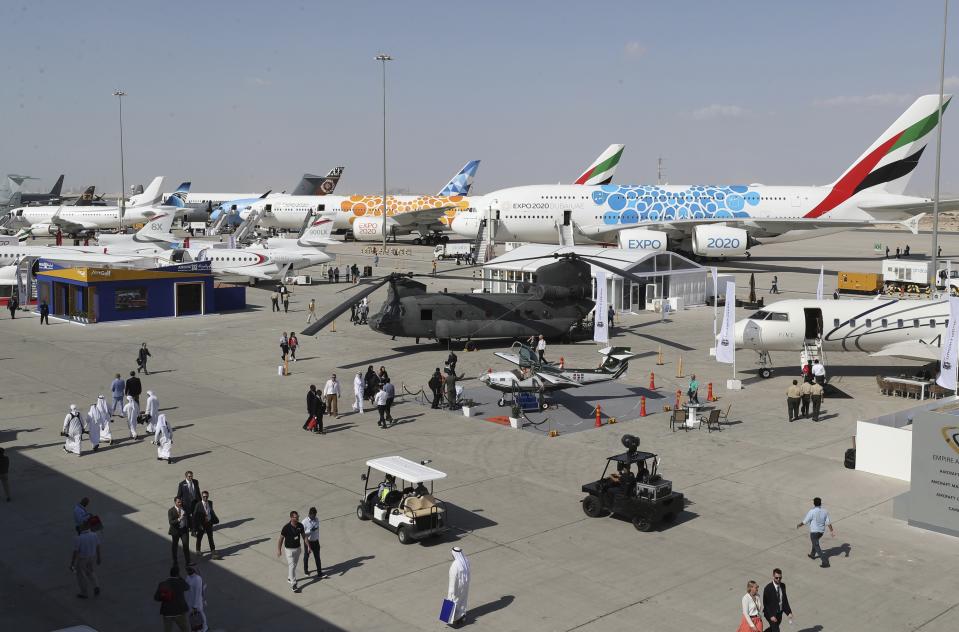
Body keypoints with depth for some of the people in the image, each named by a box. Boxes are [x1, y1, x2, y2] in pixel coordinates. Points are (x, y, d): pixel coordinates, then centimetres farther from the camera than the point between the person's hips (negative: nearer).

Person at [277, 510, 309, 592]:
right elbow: (281, 538, -12)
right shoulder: (286, 527, -22)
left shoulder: (300, 526, -7)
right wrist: (279, 550, -8)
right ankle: (293, 585, -5)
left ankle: (289, 578, 41)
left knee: (294, 565, 20)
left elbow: (304, 535, 6)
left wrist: (308, 545, 3)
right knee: (292, 566, -8)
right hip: (289, 549, -5)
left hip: (298, 548, 6)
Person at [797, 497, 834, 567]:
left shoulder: (811, 512, -19)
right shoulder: (824, 511, -4)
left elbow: (805, 521, -11)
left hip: (814, 531, -7)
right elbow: (828, 522, -4)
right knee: (815, 542, 30)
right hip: (822, 531, 7)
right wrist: (831, 531, 1)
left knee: (817, 546, 1)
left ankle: (824, 562, -7)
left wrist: (799, 525, 6)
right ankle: (812, 555, 48)